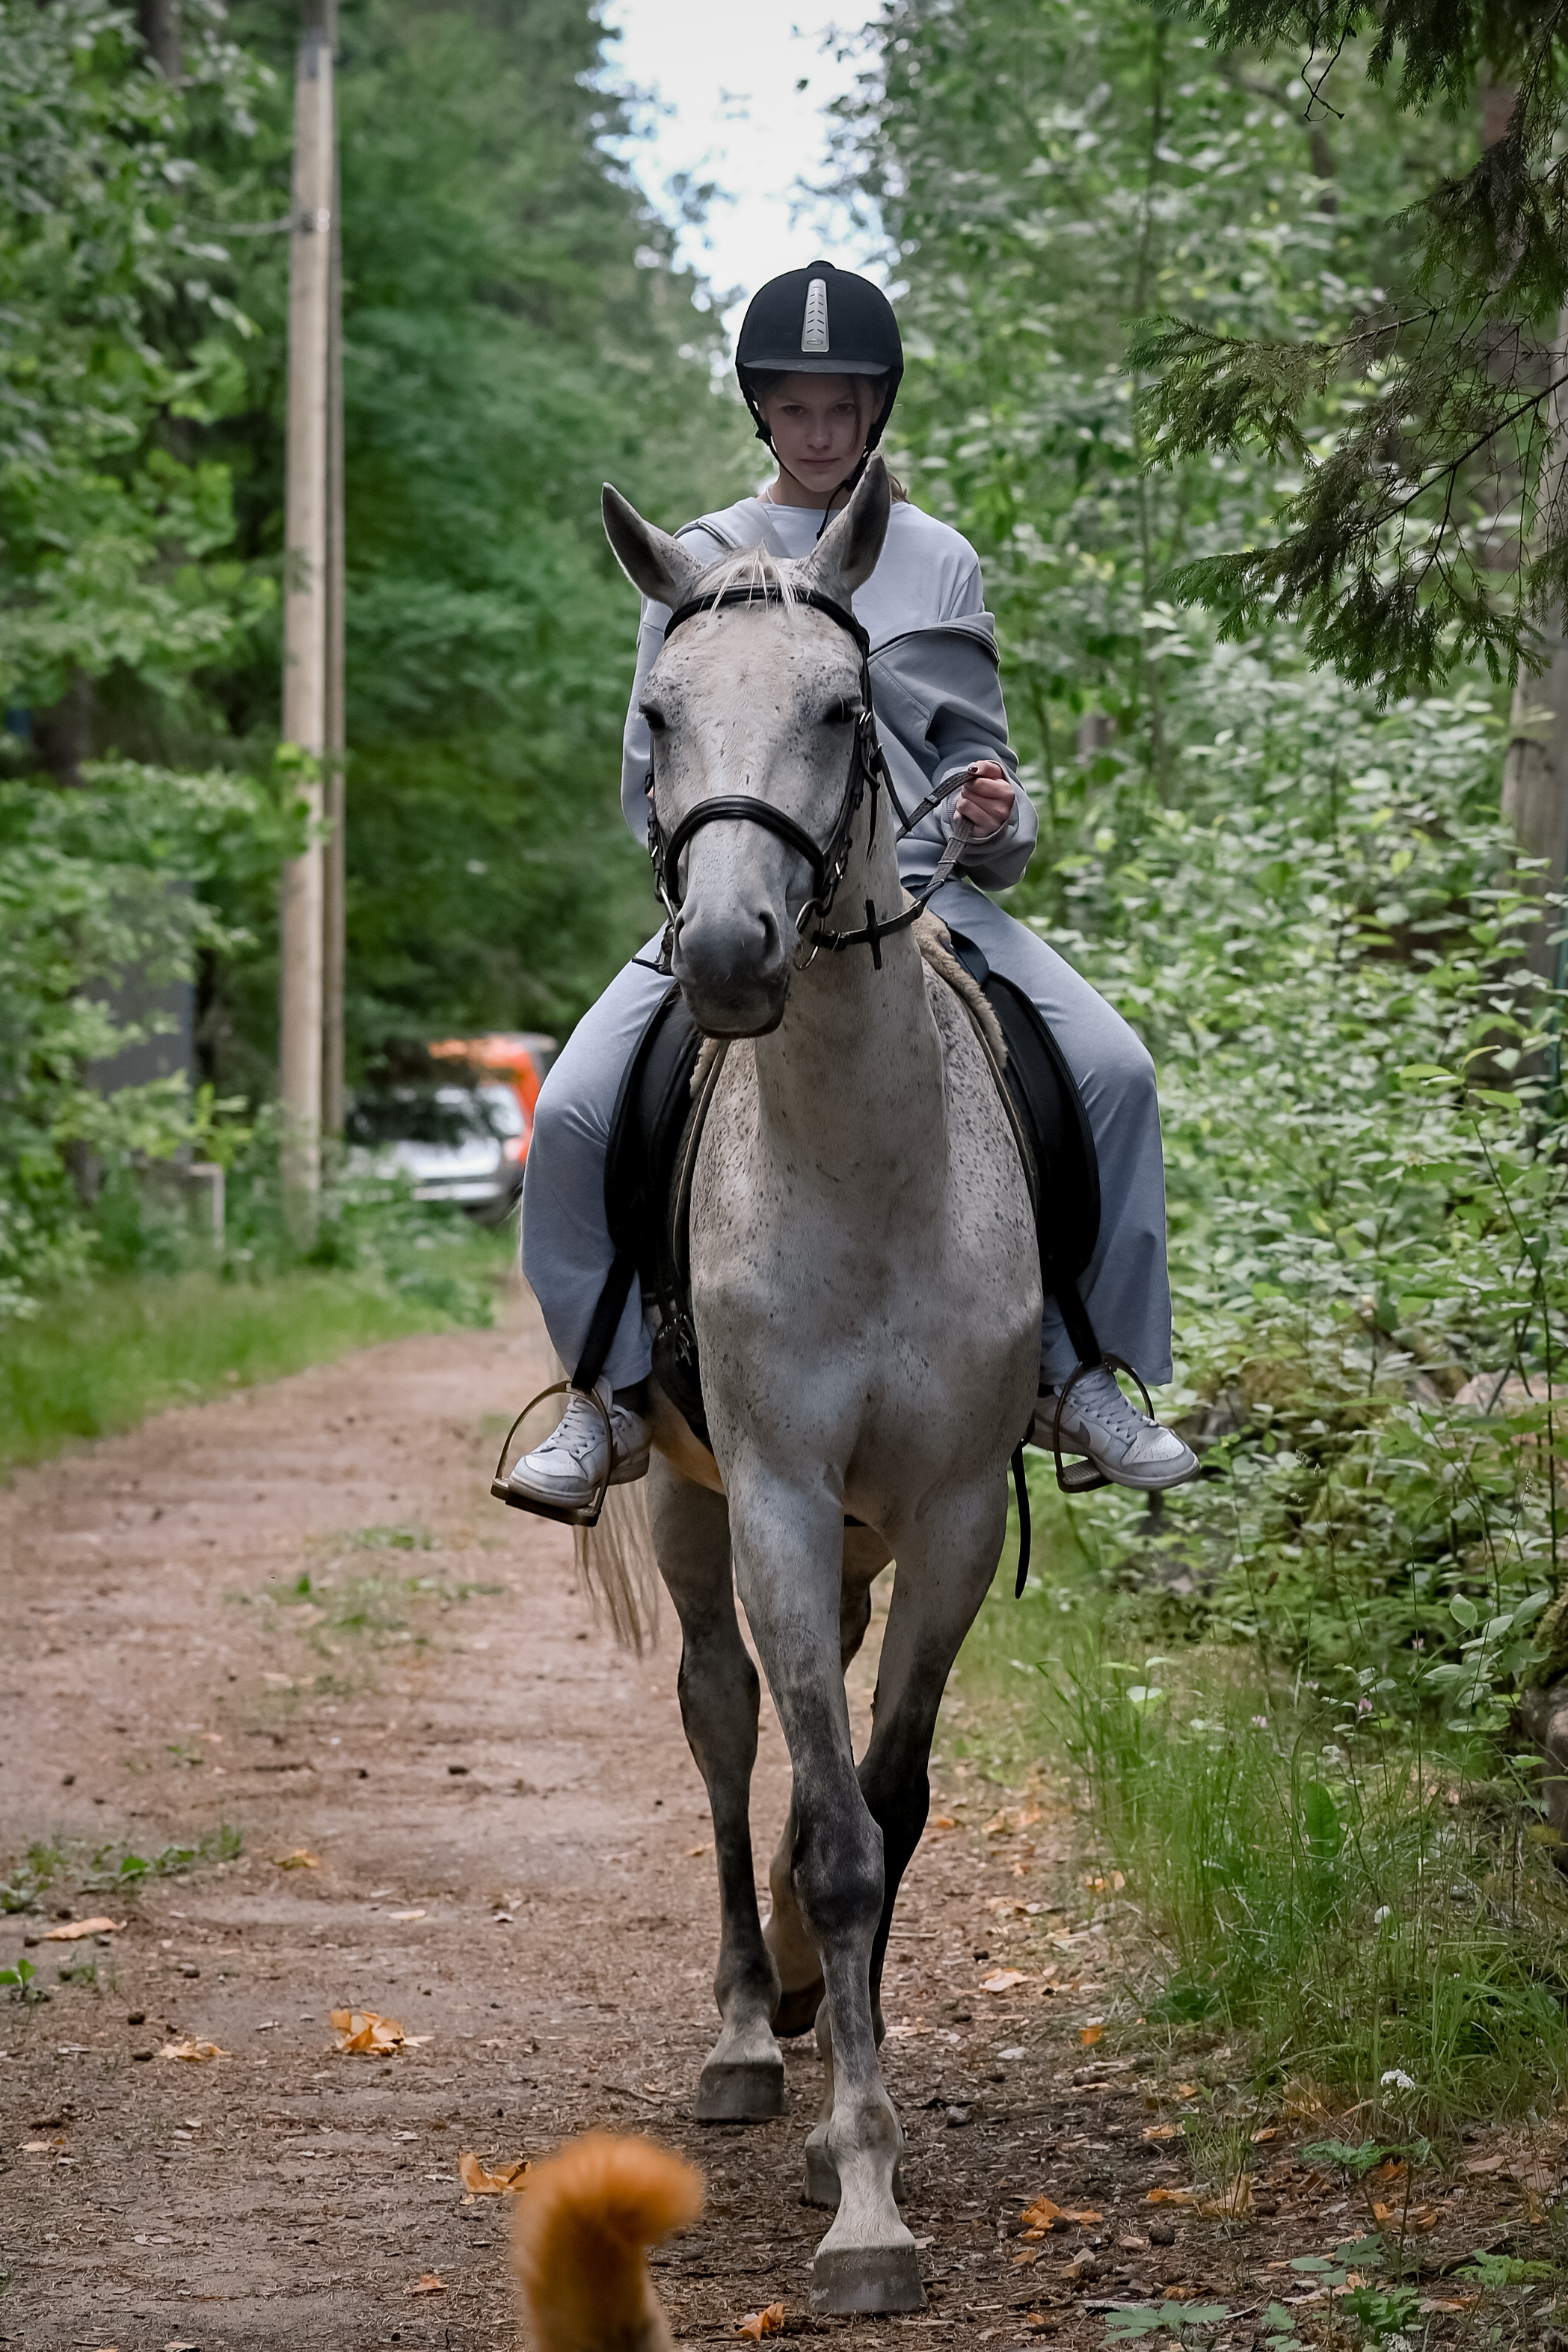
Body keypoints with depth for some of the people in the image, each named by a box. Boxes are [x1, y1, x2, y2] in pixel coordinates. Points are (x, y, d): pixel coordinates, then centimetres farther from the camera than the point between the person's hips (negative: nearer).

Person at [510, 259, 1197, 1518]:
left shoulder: (940, 561, 13)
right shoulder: (703, 560, 10)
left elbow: (974, 748, 14)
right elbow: (652, 768, 10)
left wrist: (994, 818, -9)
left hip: (920, 886, 1)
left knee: (1112, 1069, -21)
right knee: (574, 1108, -22)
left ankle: (1075, 1370, -9)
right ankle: (617, 1390, -5)